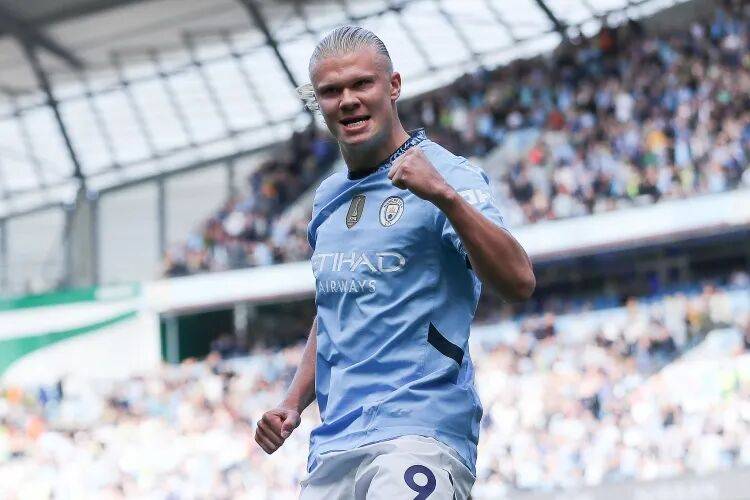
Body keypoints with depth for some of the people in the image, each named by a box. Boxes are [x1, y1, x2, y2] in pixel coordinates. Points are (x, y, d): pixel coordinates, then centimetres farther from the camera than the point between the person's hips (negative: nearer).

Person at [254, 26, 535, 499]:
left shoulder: (448, 175, -3)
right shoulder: (329, 197, 19)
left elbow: (520, 282, -18)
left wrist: (445, 196, -30)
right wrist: (294, 403, 18)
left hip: (421, 430, -7)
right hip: (332, 443, 7)